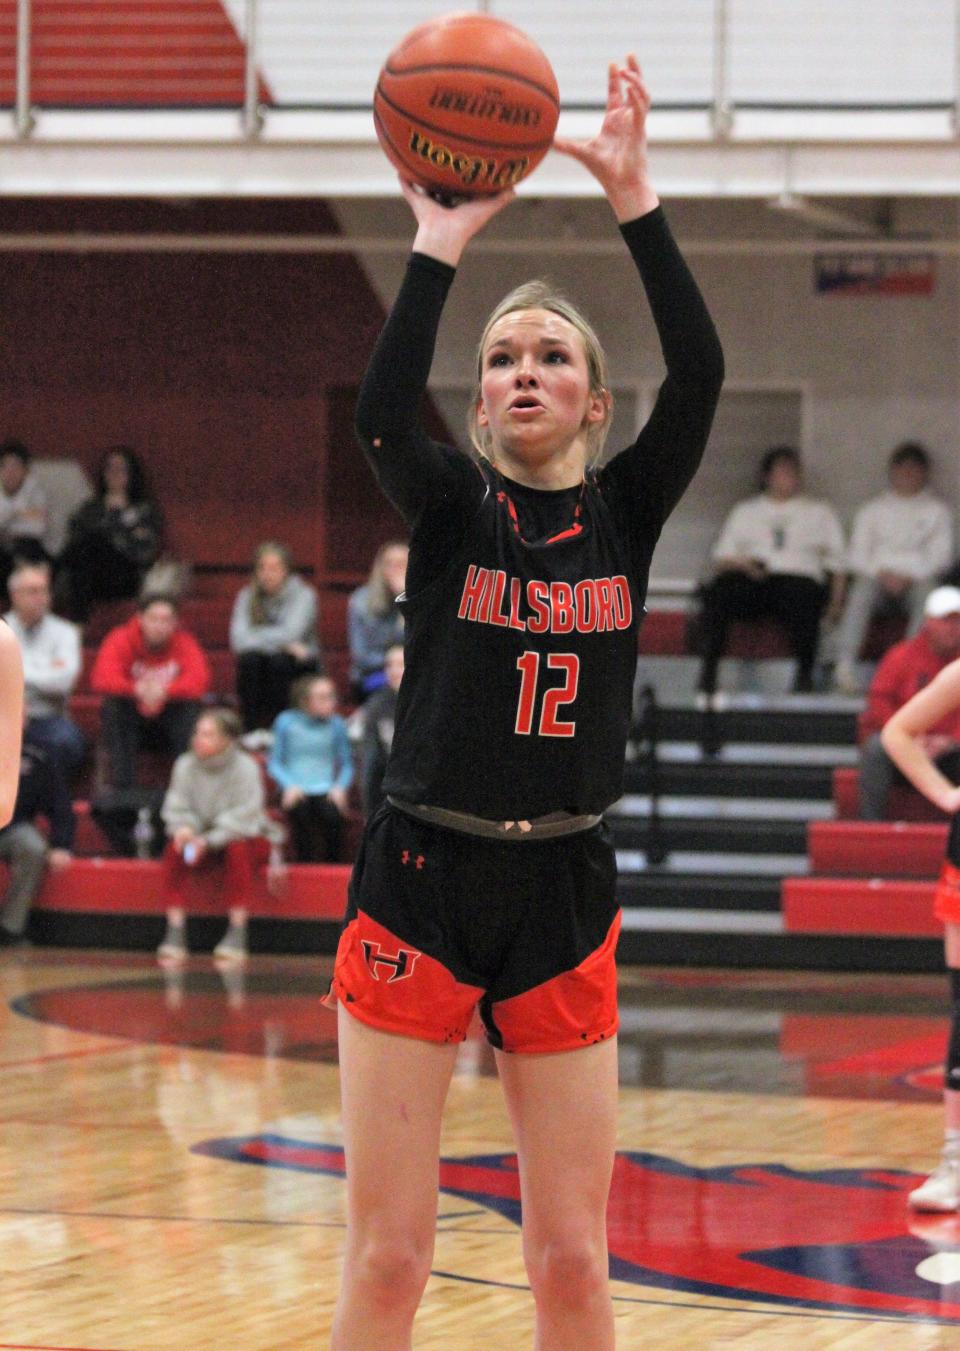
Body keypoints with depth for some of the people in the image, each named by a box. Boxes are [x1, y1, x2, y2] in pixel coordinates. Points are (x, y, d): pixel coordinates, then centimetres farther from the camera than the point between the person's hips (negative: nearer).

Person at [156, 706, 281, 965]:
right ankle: (175, 932, -31)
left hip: (249, 839, -3)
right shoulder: (186, 765, -3)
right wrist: (183, 828, -27)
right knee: (174, 847, -27)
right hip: (202, 844, 4)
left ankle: (237, 933, -36)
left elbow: (243, 819, -23)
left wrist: (209, 841, -33)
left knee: (237, 847, -37)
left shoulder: (246, 768, -16)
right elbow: (176, 807, -3)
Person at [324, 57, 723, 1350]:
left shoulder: (627, 513, 5)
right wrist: (442, 242, -24)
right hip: (421, 882, -2)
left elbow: (699, 375, -13)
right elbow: (383, 417, -22)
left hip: (564, 895, 2)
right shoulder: (451, 507, 1)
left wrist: (633, 197, -18)